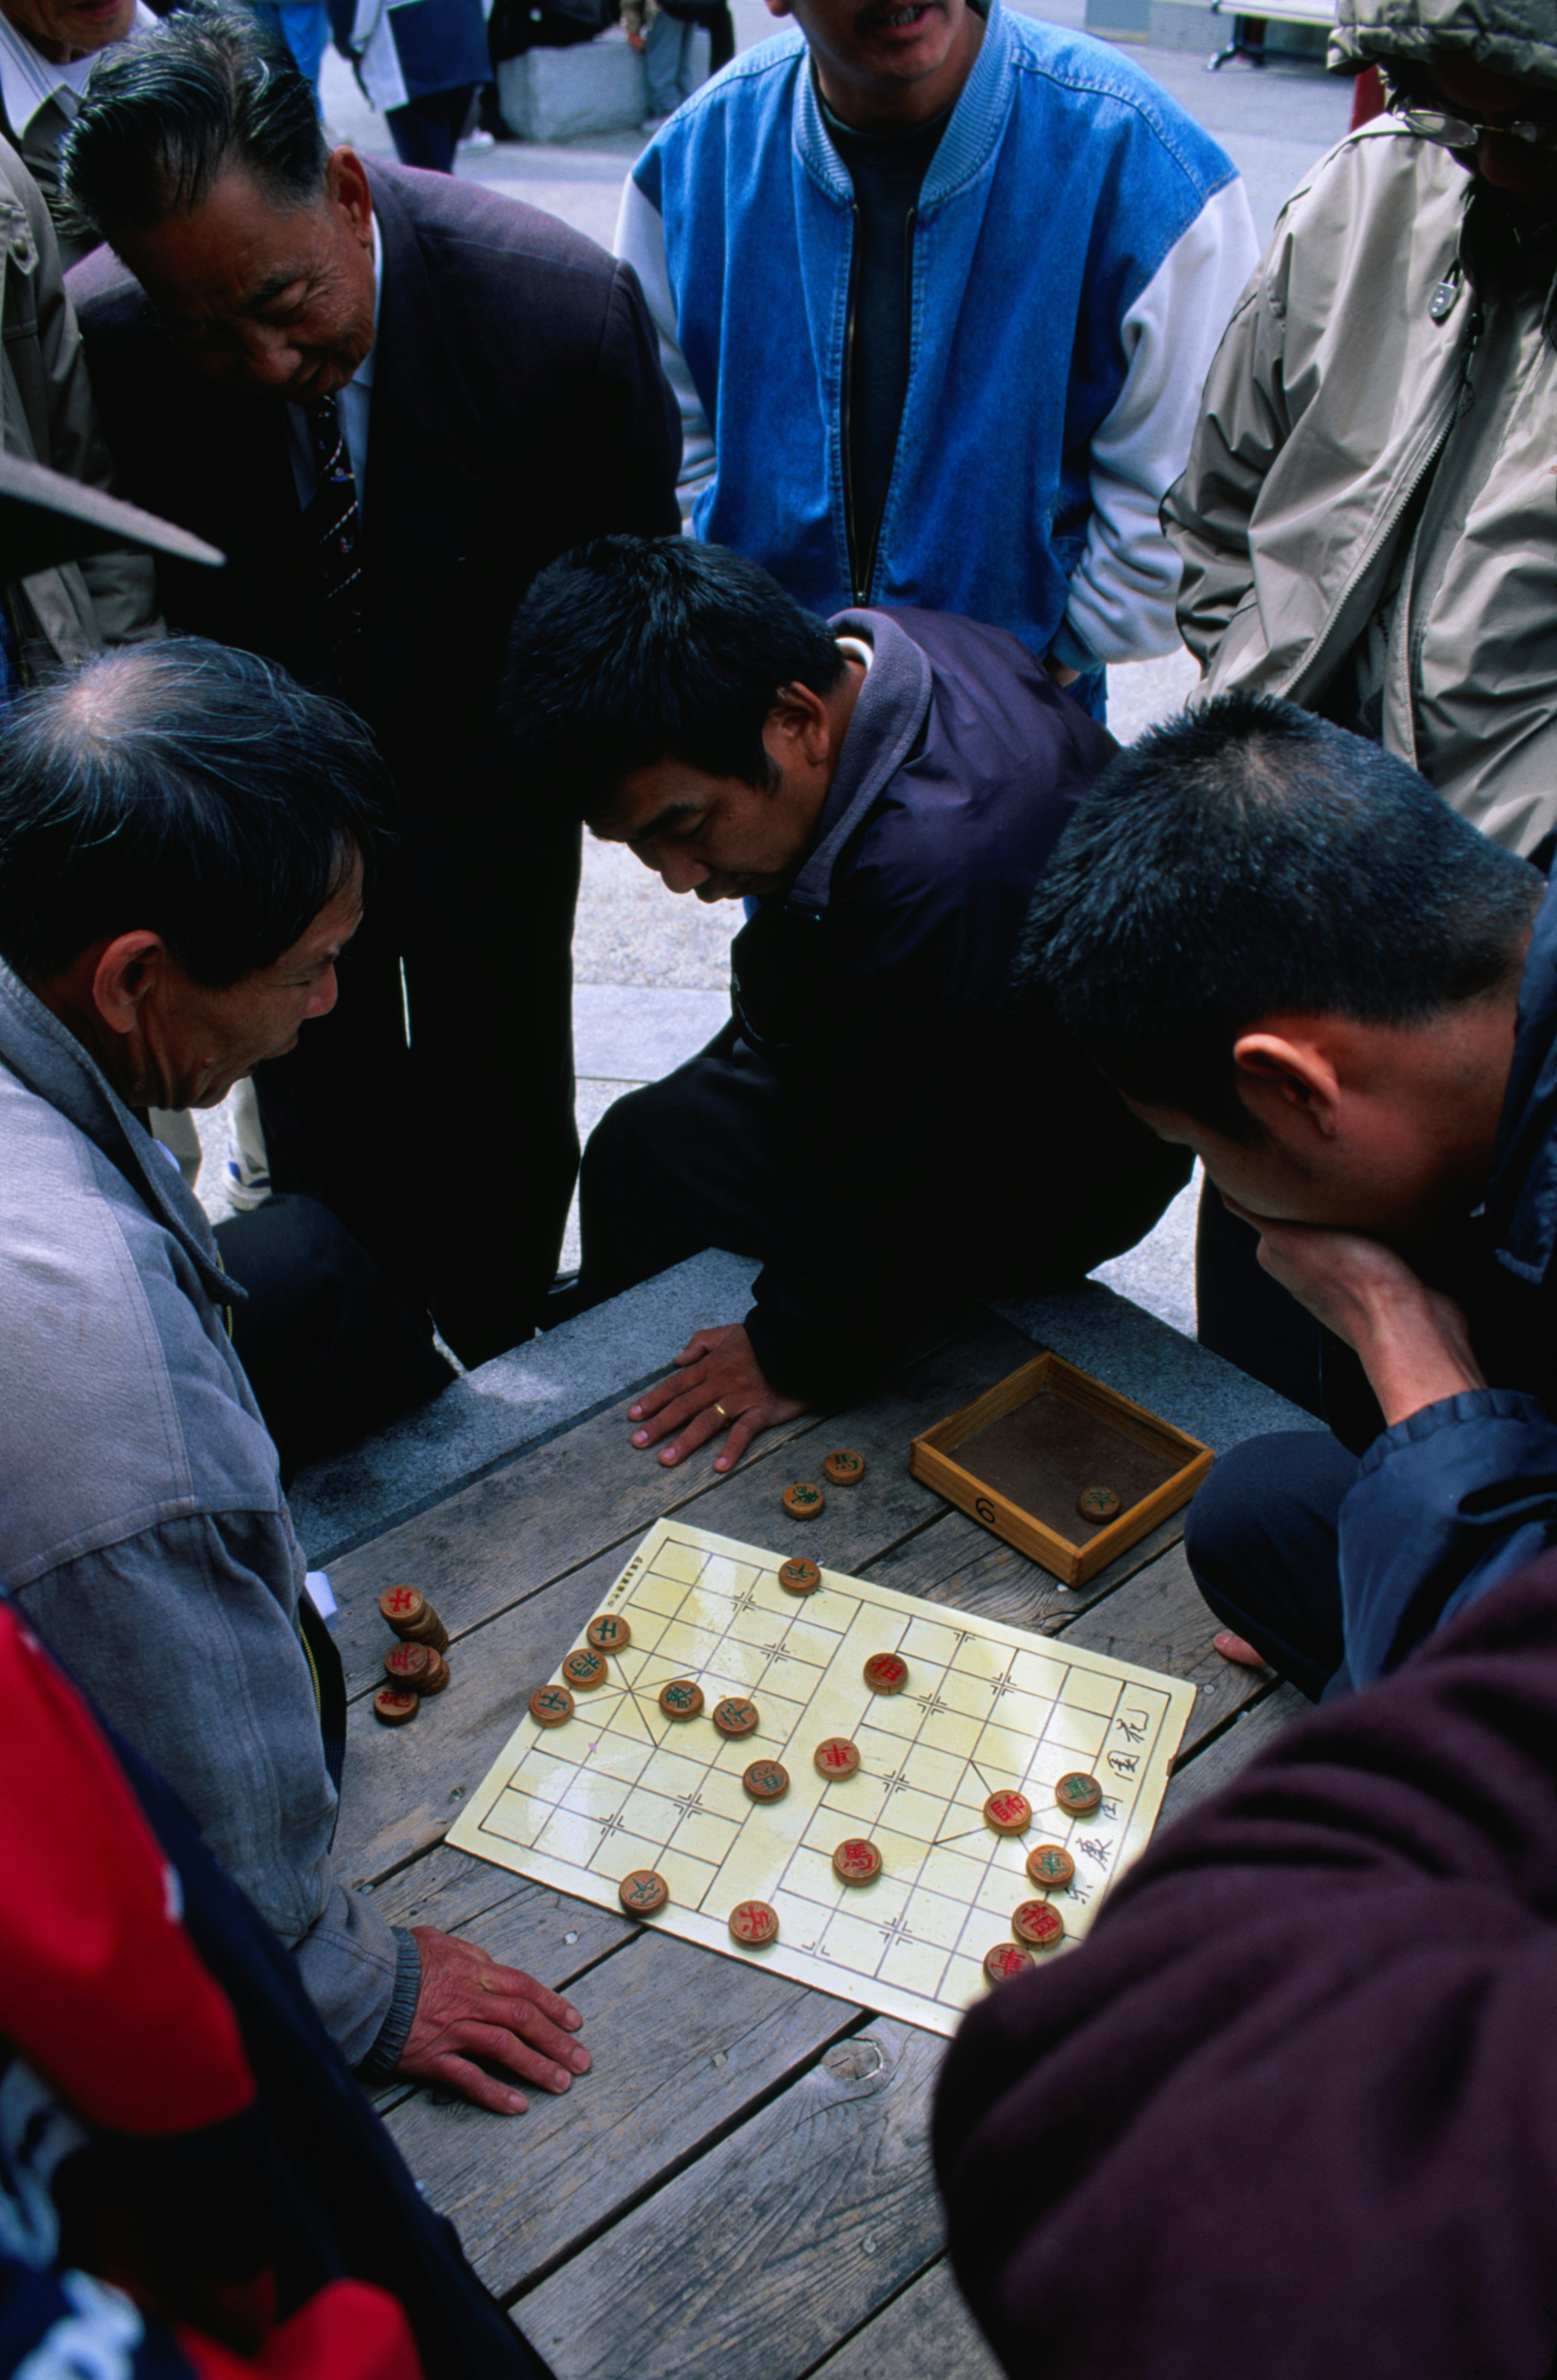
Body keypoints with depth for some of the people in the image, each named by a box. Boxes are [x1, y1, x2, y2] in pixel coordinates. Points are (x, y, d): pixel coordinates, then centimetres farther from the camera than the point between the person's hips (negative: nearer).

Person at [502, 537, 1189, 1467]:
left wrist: (804, 1359, -14)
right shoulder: (854, 649, -14)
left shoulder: (935, 877, -43)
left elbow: (890, 1182, -29)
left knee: (649, 1154, -4)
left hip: (1056, 1182, -9)